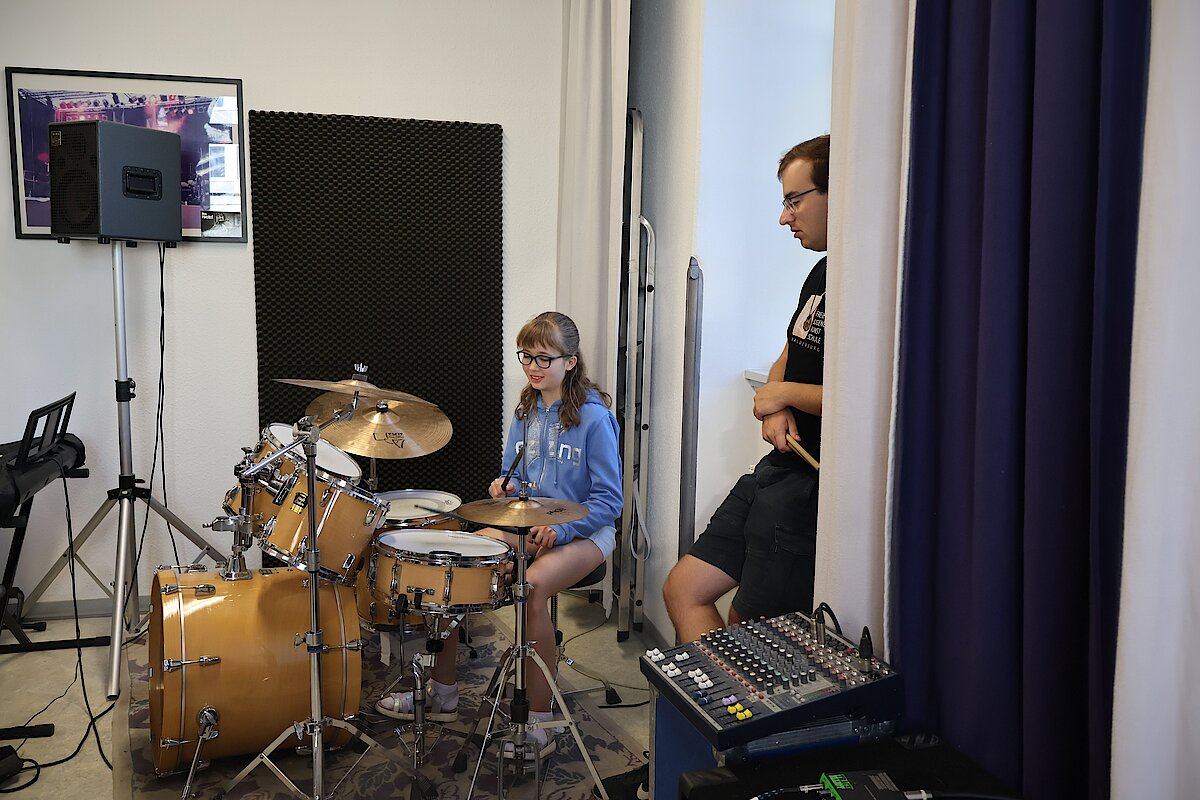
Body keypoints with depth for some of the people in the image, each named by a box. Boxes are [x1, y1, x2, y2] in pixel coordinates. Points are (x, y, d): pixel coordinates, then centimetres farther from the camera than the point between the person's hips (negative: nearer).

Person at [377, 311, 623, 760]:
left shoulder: (593, 417, -15)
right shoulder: (526, 411, 6)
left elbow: (608, 500, -14)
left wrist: (560, 530, -25)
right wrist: (505, 488, -7)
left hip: (584, 532, -7)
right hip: (529, 523, 7)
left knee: (532, 585, -35)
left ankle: (538, 725, -21)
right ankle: (442, 693, 5)